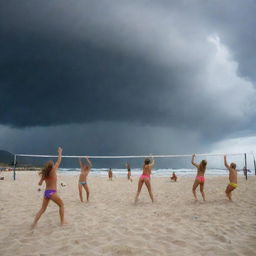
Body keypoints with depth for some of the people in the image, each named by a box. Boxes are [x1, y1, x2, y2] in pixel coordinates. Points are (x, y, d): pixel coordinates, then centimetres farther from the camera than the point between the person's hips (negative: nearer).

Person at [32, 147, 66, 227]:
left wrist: (42, 175, 17)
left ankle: (34, 222, 4)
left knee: (42, 209, 14)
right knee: (61, 205, 13)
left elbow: (40, 184, 13)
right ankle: (62, 221, 13)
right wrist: (60, 152, 11)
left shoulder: (44, 174, 6)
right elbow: (58, 161, 0)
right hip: (52, 192, -5)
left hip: (46, 192, 6)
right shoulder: (53, 171, -9)